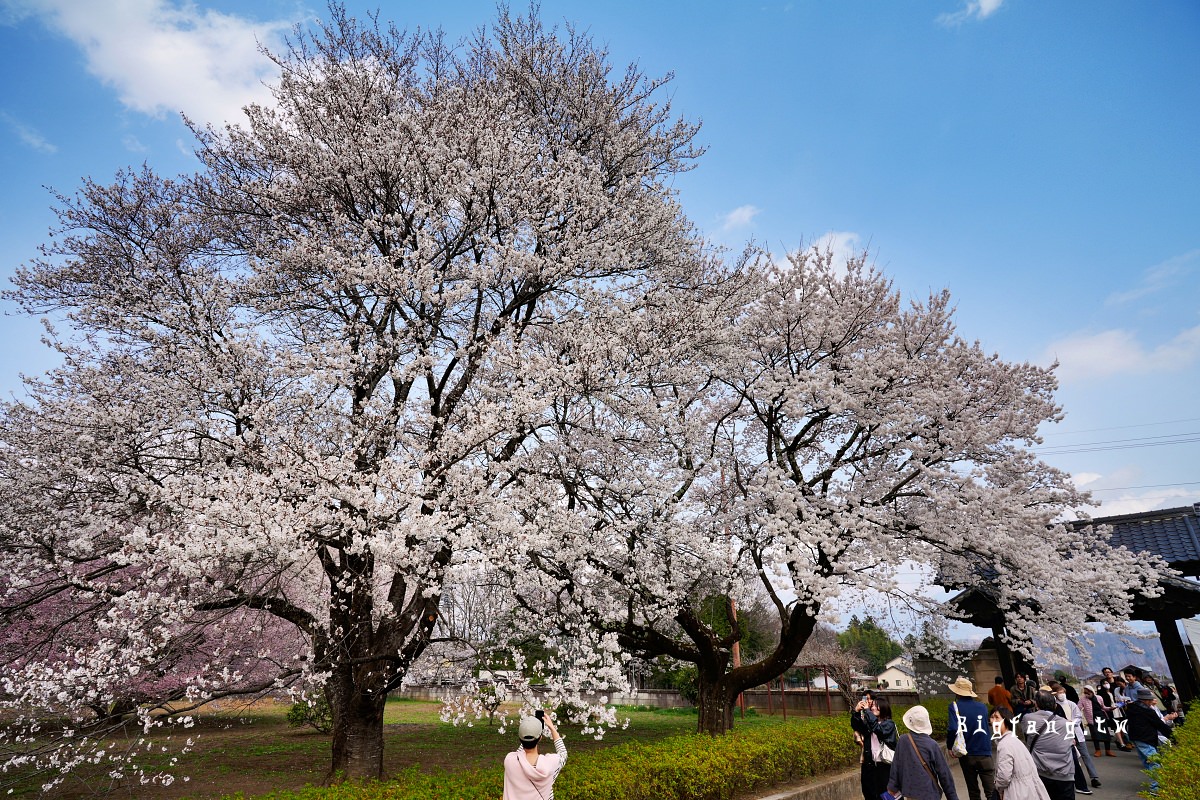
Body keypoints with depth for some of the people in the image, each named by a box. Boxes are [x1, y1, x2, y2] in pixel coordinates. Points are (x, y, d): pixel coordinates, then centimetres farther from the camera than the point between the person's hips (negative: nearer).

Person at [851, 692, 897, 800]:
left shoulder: (889, 724, -5)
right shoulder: (868, 723, 11)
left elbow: (878, 729, -25)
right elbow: (856, 726, -4)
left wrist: (867, 711, -25)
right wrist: (856, 711, -20)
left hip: (885, 766, -5)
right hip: (870, 765, 5)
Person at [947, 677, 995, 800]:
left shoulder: (954, 706, -11)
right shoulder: (982, 706, -2)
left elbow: (952, 729, -22)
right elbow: (988, 728, 10)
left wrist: (950, 747, -6)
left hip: (966, 755, -1)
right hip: (984, 753, 1)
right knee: (990, 790, 8)